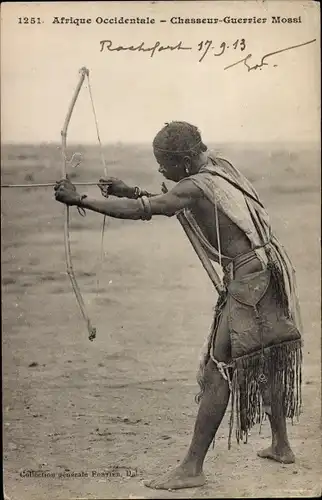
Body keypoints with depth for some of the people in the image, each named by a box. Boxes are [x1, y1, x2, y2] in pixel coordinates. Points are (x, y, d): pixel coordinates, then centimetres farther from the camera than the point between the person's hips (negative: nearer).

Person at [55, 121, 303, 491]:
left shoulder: (194, 188, -16)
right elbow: (173, 203, 22)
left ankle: (192, 468, -2)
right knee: (265, 360, 21)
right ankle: (281, 445, 35)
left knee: (218, 369, -6)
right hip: (270, 269, 10)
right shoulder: (219, 167, 9)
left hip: (248, 280, -9)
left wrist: (79, 200, -12)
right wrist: (131, 191, 14)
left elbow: (137, 211, -19)